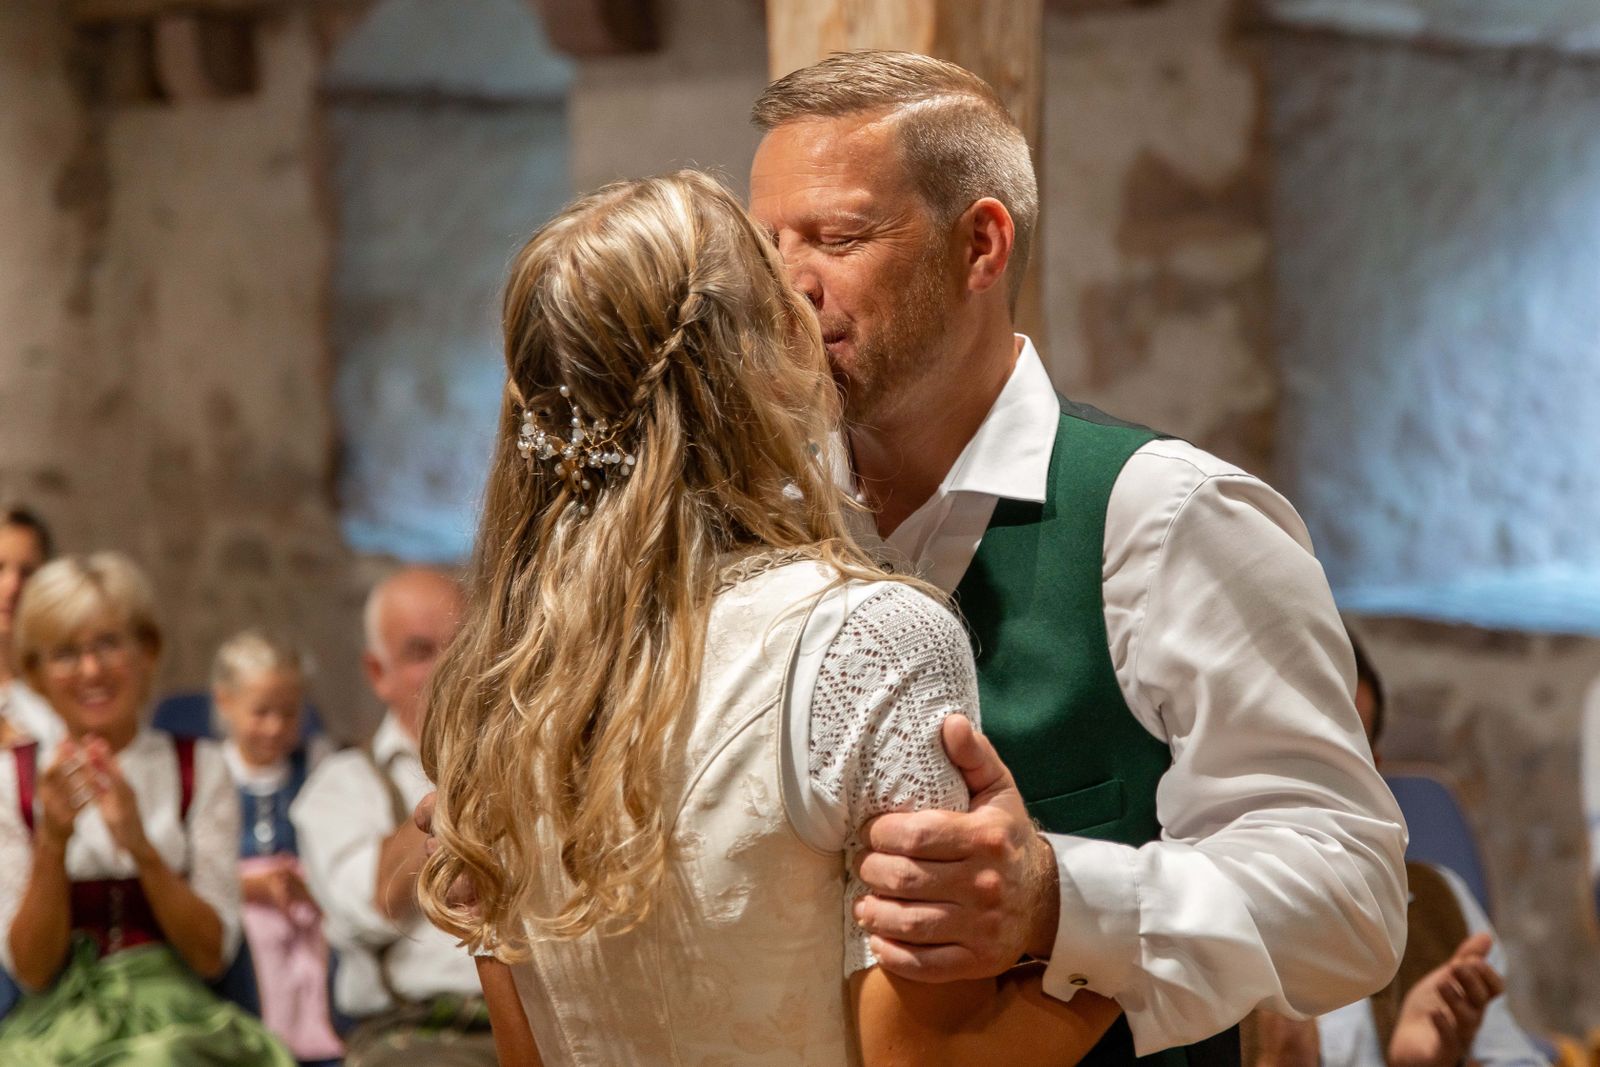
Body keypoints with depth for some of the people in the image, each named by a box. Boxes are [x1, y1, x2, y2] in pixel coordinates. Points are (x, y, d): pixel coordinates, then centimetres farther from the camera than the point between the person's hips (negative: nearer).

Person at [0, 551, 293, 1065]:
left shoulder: (201, 769, 7)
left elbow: (212, 955, -1)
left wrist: (142, 848, -16)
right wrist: (52, 842, -16)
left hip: (177, 1024, 0)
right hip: (57, 1020, 0)